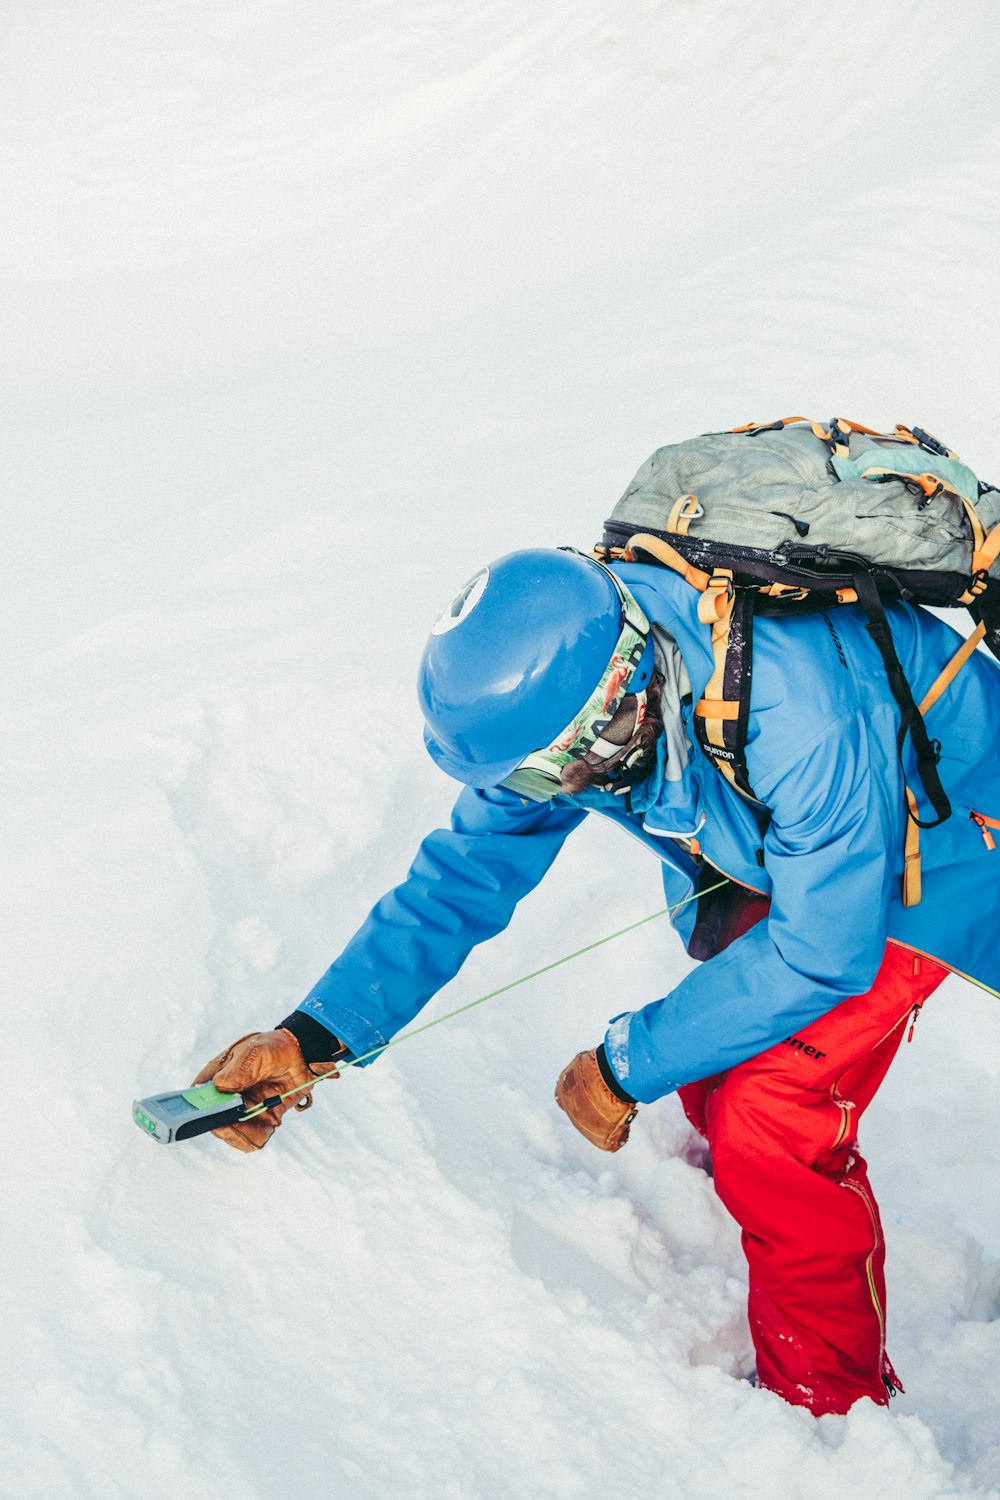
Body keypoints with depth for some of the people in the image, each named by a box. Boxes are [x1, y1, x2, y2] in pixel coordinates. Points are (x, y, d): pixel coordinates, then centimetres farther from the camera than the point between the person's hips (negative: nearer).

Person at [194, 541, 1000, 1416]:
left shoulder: (796, 711, -43)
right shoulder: (560, 682, -21)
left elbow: (822, 951, -32)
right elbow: (466, 871, -13)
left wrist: (626, 1067, -24)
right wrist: (314, 1036, -22)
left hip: (926, 847, -6)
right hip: (787, 845, 7)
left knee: (769, 1125, -14)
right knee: (714, 1074, 7)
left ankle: (834, 1410, 6)